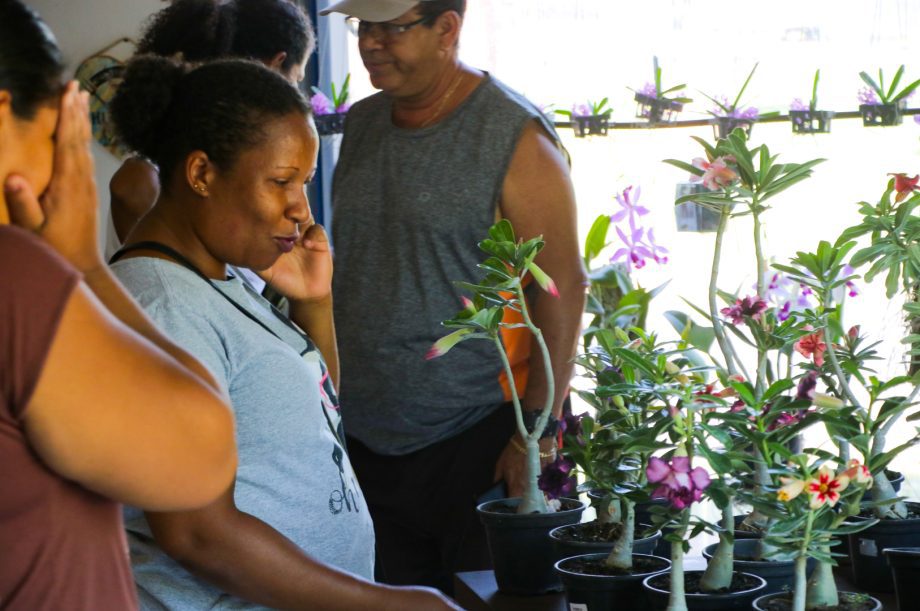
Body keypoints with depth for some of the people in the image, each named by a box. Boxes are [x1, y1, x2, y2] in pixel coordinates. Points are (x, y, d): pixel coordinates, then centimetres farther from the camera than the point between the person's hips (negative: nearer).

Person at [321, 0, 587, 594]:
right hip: (368, 440, 6)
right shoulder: (362, 125, 10)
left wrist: (538, 432, -17)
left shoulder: (515, 137, -11)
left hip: (478, 447, -6)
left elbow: (564, 287, -13)